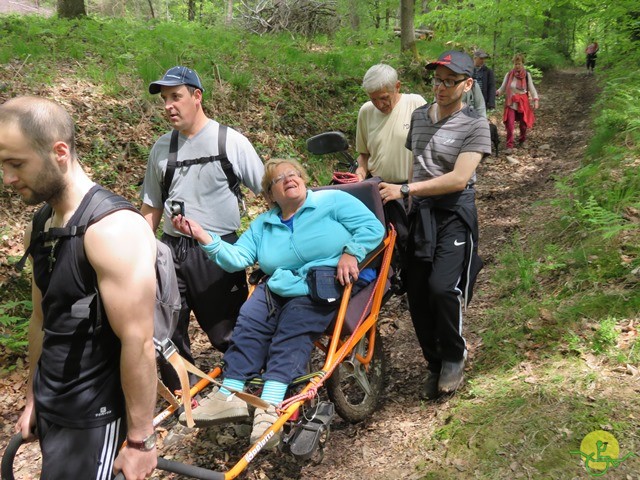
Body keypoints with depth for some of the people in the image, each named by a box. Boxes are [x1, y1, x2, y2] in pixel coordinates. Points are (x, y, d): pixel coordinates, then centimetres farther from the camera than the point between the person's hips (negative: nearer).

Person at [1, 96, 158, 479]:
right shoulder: (40, 226, 4)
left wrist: (140, 439, -18)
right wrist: (34, 398, 17)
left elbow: (139, 342, -23)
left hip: (93, 420, -7)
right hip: (50, 411, 8)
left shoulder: (113, 229, -23)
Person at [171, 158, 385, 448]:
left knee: (293, 326, -30)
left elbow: (373, 227, 0)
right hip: (280, 288, 5)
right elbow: (236, 258, 8)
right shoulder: (263, 225, 21)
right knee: (250, 318, -24)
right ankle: (229, 395, -29)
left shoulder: (333, 202, 8)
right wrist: (203, 237, -5)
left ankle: (271, 405, -40)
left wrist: (350, 253, -16)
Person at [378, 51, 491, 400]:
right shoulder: (419, 115, 14)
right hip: (419, 214, 5)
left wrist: (404, 189, -19)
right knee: (417, 295, 4)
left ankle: (453, 356, 6)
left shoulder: (475, 125, -6)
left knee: (442, 287, -22)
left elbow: (459, 178, -16)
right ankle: (434, 364, 24)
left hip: (454, 215, -5)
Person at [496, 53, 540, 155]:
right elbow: (503, 88, 1)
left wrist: (536, 99, -13)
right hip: (511, 103, -1)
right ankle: (509, 147, -7)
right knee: (510, 125, -11)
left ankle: (522, 141, 38)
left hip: (523, 103, 1)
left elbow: (531, 88, -1)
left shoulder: (527, 75, -2)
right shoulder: (509, 75, -4)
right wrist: (496, 93, -19)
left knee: (523, 123, 13)